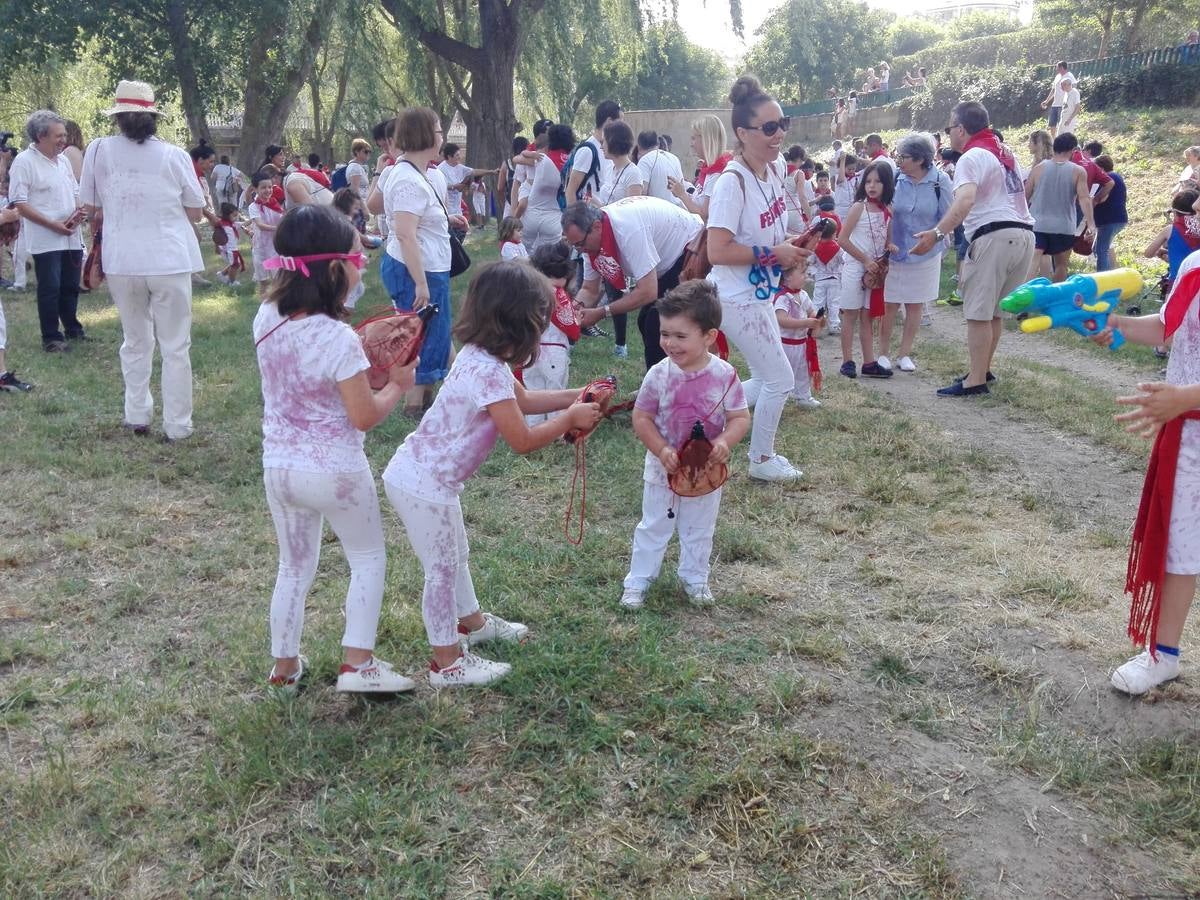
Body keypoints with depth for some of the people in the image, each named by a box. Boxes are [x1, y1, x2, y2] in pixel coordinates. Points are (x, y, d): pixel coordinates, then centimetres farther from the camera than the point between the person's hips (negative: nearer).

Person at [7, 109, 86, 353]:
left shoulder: (63, 160, 11)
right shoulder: (24, 162, -10)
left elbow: (75, 192, 20)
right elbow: (20, 204, -14)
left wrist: (77, 213, -3)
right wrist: (53, 225, -18)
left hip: (71, 237, 7)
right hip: (45, 240, -7)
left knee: (70, 286, 15)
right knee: (50, 289, -2)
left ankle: (72, 328, 29)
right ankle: (51, 337, 6)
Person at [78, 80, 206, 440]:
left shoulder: (99, 150, -1)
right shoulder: (174, 155, -5)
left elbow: (91, 210, 7)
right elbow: (195, 213, 3)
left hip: (121, 262, 2)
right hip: (169, 261, -2)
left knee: (136, 341, 19)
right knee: (175, 346, 7)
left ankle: (137, 416, 22)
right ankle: (177, 425, 11)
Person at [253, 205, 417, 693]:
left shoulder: (267, 319, -4)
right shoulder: (339, 338, -24)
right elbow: (364, 416, -18)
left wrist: (367, 351, 8)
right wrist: (397, 384, -2)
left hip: (279, 467, 6)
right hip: (334, 471, -6)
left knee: (295, 567, 22)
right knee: (369, 559, 16)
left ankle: (284, 667, 31)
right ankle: (357, 663, 15)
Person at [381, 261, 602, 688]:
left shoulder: (480, 356, 3)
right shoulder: (488, 372, -27)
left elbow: (522, 400, 20)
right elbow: (523, 441, -22)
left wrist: (574, 396, 13)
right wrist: (570, 417, -9)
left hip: (421, 474, 10)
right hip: (424, 486, -10)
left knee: (454, 554, 27)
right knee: (442, 569, 5)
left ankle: (471, 622, 48)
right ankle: (447, 663, 21)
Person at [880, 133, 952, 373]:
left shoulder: (940, 181, -13)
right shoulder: (895, 178, -13)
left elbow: (946, 217, -3)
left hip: (925, 253, 1)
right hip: (895, 251, 0)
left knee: (915, 305, 10)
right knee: (890, 304, 3)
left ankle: (905, 354, 21)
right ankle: (883, 353, 17)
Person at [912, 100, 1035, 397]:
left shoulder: (971, 157, -8)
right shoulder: (1005, 152, 22)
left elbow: (965, 200, -27)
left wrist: (936, 234, -35)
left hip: (994, 236, -9)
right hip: (1024, 233, 9)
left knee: (978, 313, -5)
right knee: (994, 310, 19)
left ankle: (975, 381, -4)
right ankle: (983, 369, 28)